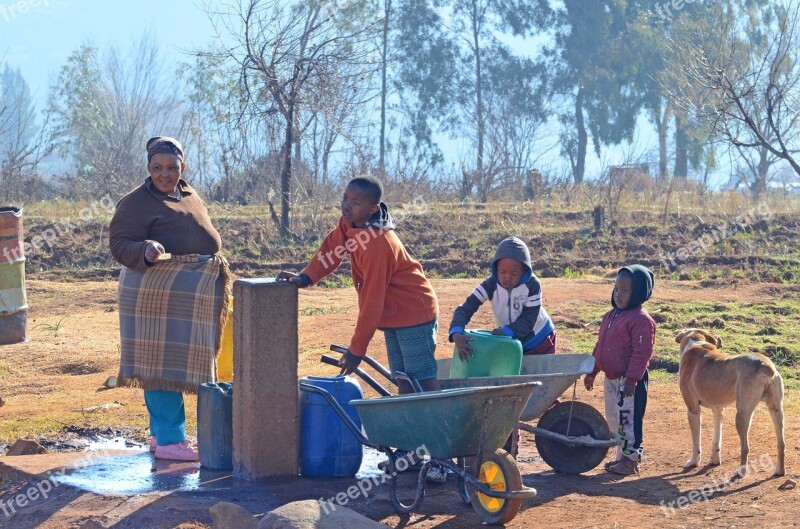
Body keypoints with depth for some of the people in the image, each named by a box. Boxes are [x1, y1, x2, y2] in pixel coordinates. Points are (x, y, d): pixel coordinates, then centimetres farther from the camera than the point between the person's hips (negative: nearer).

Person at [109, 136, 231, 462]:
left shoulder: (189, 195, 16)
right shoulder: (136, 203, -10)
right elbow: (120, 244, -16)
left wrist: (215, 267, 24)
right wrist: (145, 251, -34)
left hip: (192, 295, 9)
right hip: (158, 293, -8)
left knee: (180, 363, 11)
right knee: (163, 363, -9)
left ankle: (162, 432, 20)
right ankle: (168, 440, -7)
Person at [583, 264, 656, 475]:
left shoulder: (641, 320, -16)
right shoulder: (610, 316, 12)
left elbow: (642, 353, -20)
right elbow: (600, 346, 20)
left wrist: (632, 379, -23)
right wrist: (591, 372, 20)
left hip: (630, 381, -9)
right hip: (611, 378, 9)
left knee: (628, 419, -4)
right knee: (614, 419, 15)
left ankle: (631, 460, 5)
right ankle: (622, 456, 26)